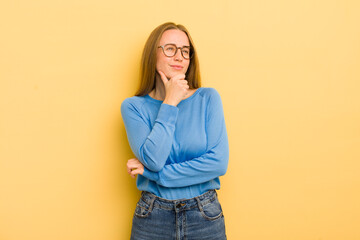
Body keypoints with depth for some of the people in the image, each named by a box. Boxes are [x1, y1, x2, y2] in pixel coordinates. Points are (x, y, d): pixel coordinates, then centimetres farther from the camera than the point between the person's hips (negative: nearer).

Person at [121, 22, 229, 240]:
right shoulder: (134, 106, -4)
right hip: (152, 218, 0)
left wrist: (152, 173, -13)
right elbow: (153, 159, -17)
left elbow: (219, 162, -13)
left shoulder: (208, 98, -5)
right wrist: (170, 103, -15)